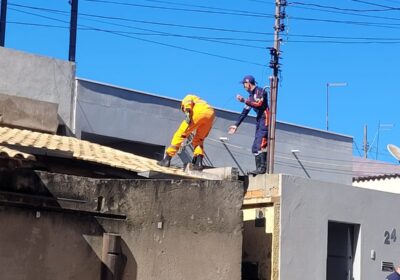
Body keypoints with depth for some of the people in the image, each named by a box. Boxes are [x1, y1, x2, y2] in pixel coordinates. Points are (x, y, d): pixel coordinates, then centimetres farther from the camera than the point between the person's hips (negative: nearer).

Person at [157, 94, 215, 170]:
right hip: (211, 114, 6)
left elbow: (188, 102, 0)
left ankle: (167, 159, -2)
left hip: (200, 112, -6)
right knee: (199, 140, 21)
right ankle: (198, 162, 1)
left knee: (181, 134, 1)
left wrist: (187, 112, -15)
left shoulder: (188, 97, 30)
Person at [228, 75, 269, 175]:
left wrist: (244, 101, -25)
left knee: (261, 145, -20)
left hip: (265, 120, -10)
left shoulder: (260, 91, -5)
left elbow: (259, 104, -22)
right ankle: (259, 168, 4)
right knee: (255, 147, 5)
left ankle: (263, 168, -26)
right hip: (259, 121, 10)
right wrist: (236, 125, 23)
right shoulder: (251, 96, 21)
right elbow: (245, 112, 24)